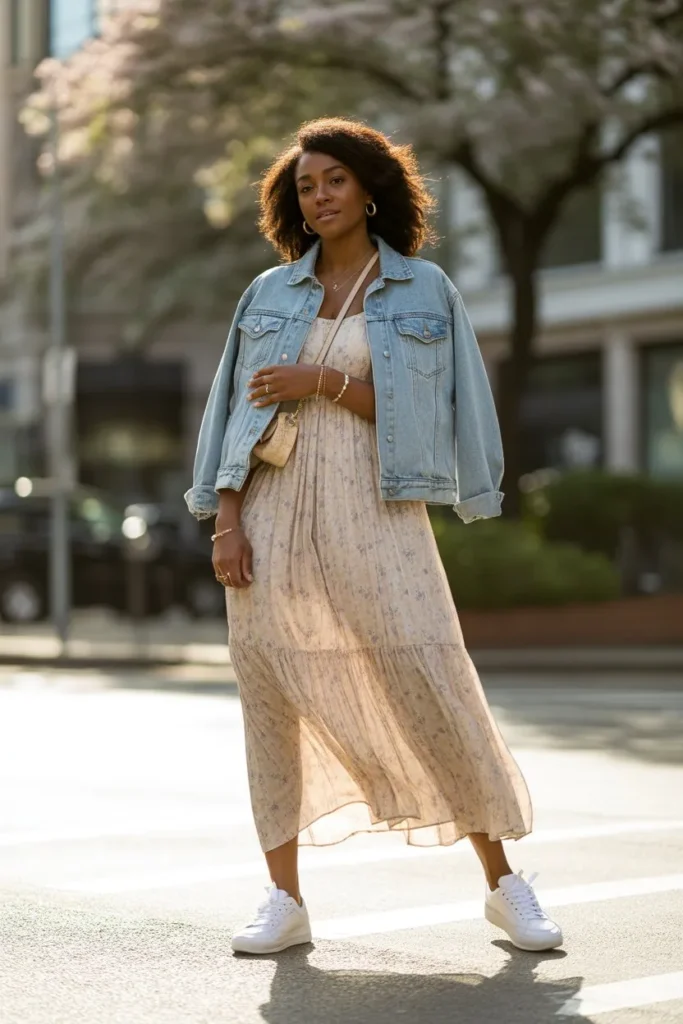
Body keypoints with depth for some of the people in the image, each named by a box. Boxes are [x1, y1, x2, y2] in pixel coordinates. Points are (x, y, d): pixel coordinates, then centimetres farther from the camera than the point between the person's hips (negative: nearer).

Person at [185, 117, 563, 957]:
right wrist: (227, 521, -2)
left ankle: (503, 884, 6)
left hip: (374, 510, -2)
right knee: (269, 692, -1)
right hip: (275, 511, 3)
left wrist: (322, 382, -12)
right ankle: (285, 900, 7)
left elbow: (422, 411, -3)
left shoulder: (424, 291, 5)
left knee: (433, 690, -7)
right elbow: (241, 415, 9)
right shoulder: (268, 294, 12)